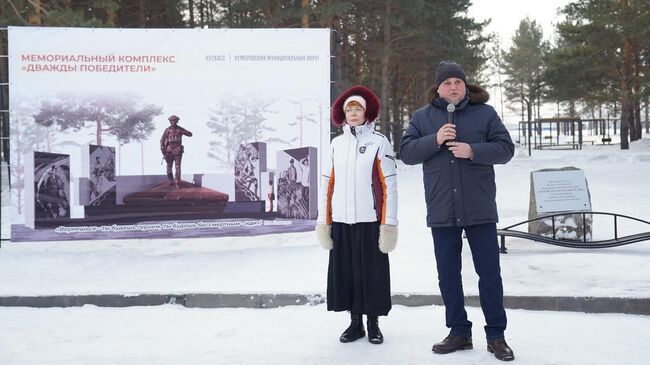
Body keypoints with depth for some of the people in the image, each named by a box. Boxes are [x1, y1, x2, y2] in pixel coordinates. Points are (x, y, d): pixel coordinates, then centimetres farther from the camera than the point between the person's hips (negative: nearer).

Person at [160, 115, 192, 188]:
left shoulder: (180, 129, 7)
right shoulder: (167, 130, 4)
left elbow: (190, 134, 2)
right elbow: (162, 140, 3)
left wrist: (182, 132, -12)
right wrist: (162, 149, -9)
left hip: (178, 150, -1)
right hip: (169, 150, 1)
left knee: (178, 166, -6)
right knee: (169, 166, 6)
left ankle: (177, 183, -7)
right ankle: (171, 181, 21)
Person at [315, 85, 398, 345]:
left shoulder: (379, 142, -1)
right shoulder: (336, 143, 10)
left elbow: (389, 185, -4)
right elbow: (327, 183, 11)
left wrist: (389, 223, -8)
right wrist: (323, 221, 8)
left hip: (369, 220, -3)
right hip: (341, 221, 4)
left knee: (372, 272, 2)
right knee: (345, 272, 8)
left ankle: (373, 324, 17)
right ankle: (355, 323, 21)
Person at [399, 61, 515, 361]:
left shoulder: (484, 113, 3)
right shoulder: (422, 117, 7)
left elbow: (506, 148, -2)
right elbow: (406, 153, 1)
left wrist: (473, 151, -17)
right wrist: (435, 140, -15)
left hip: (479, 209, -2)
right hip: (441, 211, 2)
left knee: (490, 273, 2)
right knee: (447, 275, 9)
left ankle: (496, 335, 15)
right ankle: (459, 332, 23)